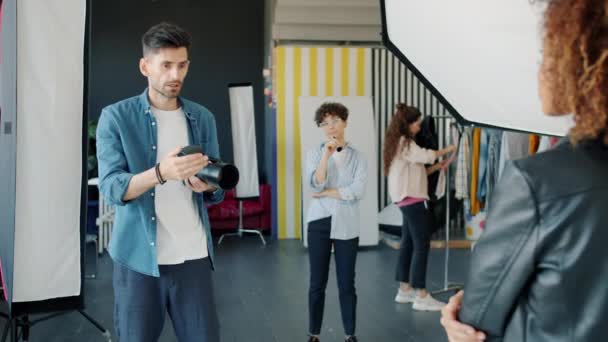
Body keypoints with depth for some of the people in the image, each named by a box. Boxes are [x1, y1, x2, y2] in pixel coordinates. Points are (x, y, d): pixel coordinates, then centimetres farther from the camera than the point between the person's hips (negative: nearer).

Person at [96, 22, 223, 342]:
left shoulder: (202, 118, 7)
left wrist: (206, 183, -16)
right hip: (137, 256, -2)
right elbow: (111, 186, -12)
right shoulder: (116, 117, -3)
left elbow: (217, 190, 9)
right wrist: (161, 173, -30)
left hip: (193, 255, 3)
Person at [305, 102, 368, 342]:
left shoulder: (357, 157, 1)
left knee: (347, 283, 6)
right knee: (317, 282, 5)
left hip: (346, 225, 0)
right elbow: (315, 185, -13)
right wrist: (327, 154, -18)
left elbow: (357, 191, -13)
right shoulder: (315, 153, 3)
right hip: (319, 223, 0)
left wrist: (325, 193, -9)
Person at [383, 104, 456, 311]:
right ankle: (421, 297, -7)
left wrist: (435, 167, 9)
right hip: (412, 199, -10)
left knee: (408, 243, 13)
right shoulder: (404, 142, -11)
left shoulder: (400, 143, 19)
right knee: (421, 245, -9)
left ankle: (405, 290, 19)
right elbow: (425, 156, -20)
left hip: (407, 199, 10)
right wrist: (446, 150, -4)